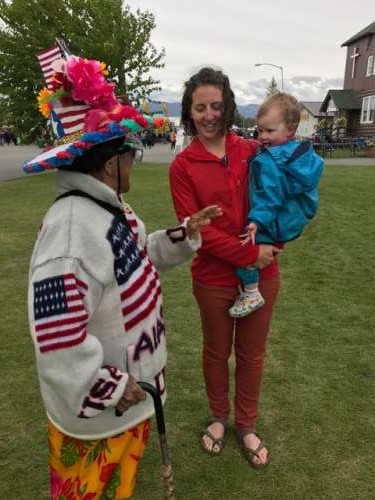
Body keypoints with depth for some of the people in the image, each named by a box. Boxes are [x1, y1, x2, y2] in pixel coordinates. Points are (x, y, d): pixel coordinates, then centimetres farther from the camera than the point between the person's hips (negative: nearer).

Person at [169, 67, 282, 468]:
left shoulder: (253, 151, -3)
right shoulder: (182, 166, -9)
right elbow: (196, 228, -13)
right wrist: (250, 254, -18)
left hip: (262, 276, 2)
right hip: (214, 280, -2)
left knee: (251, 354, 17)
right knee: (216, 352, 19)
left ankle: (246, 425, 41)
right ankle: (218, 417, 45)